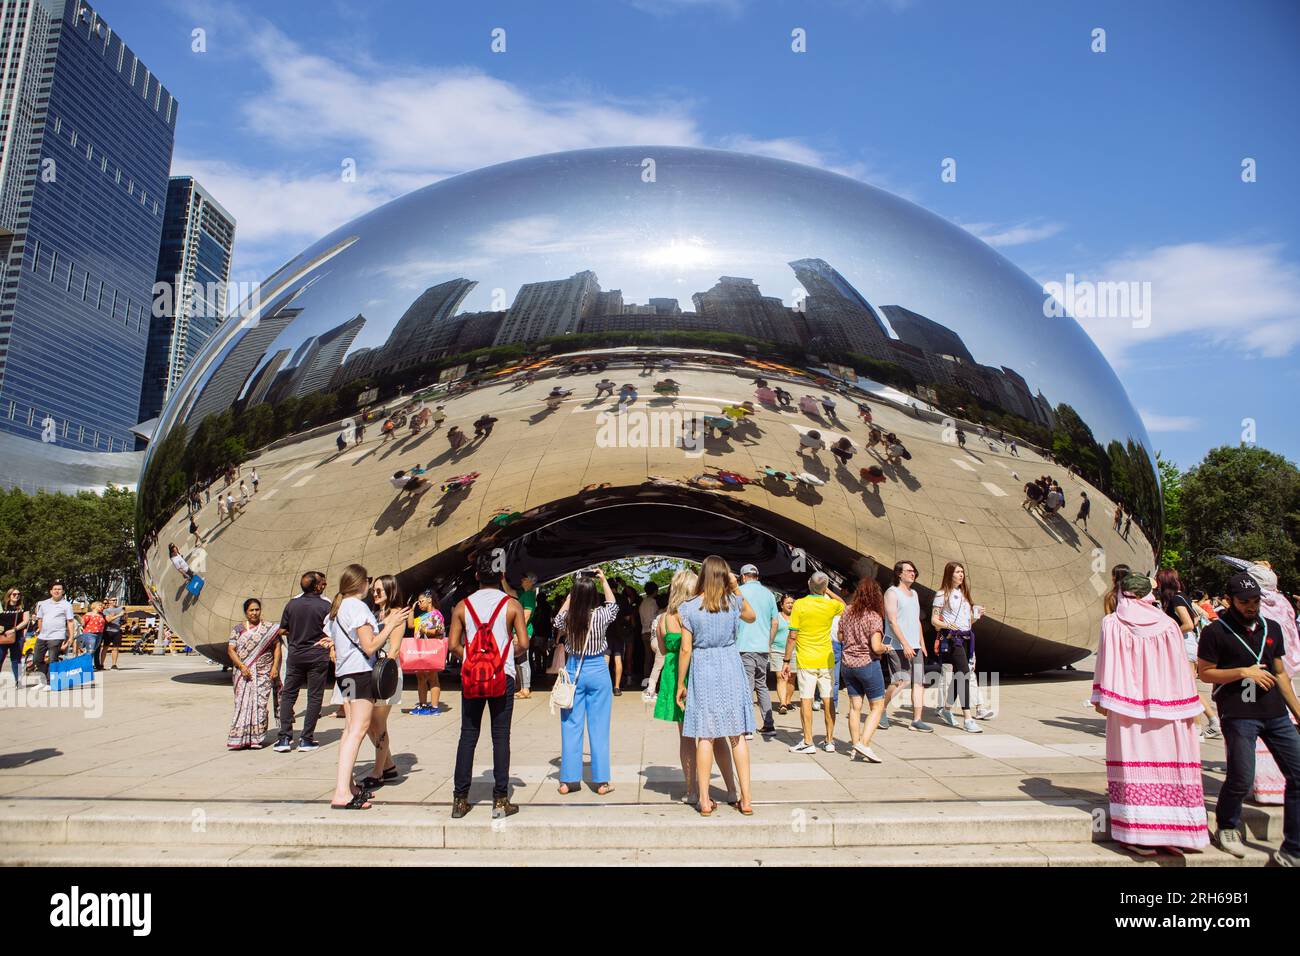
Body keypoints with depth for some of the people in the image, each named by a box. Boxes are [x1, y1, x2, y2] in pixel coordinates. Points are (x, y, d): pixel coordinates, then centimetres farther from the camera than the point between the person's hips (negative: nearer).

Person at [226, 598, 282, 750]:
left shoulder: (269, 627, 7)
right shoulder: (238, 629, 9)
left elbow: (277, 647, 6)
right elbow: (231, 649, 2)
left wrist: (275, 666, -5)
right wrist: (241, 665, -12)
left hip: (263, 672, 0)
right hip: (244, 673, 0)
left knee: (260, 703, -4)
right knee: (243, 703, -5)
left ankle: (257, 738, 3)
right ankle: (240, 739, -1)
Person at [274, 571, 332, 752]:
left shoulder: (292, 604, -1)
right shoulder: (325, 605, -10)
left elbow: (282, 631, 6)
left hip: (295, 655, 3)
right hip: (318, 656, -3)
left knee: (288, 694, 13)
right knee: (314, 696, 5)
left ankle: (284, 737, 8)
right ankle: (306, 739, 7)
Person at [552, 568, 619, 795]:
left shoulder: (567, 617, -11)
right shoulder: (601, 616, -14)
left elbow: (557, 619, 15)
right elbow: (613, 604, 10)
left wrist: (571, 593, 16)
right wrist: (604, 580, 16)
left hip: (573, 670, 1)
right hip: (597, 671, -1)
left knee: (571, 726, 9)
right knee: (598, 727, 6)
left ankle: (568, 780, 15)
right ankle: (601, 781, 12)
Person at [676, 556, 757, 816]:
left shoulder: (688, 608, -7)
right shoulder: (734, 602, -2)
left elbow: (686, 649, -5)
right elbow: (752, 617, 21)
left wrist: (680, 684, 3)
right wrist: (736, 589, 14)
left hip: (702, 670, -1)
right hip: (730, 668, 1)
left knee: (705, 736, 4)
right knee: (737, 734, 8)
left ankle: (704, 800, 9)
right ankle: (745, 799, 13)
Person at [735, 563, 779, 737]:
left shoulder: (739, 591, -4)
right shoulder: (768, 593, 11)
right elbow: (775, 622, 12)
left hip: (745, 646, -5)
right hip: (763, 647, 5)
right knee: (762, 685, 16)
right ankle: (768, 724, 15)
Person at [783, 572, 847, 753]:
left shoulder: (799, 605, -10)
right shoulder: (831, 605, -1)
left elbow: (792, 636, -10)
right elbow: (844, 605, 26)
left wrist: (786, 660, -3)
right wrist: (828, 591, 20)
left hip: (805, 660, -3)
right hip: (826, 659, 3)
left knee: (806, 699, -1)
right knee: (828, 700, 10)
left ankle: (808, 742, -1)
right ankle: (830, 741, 18)